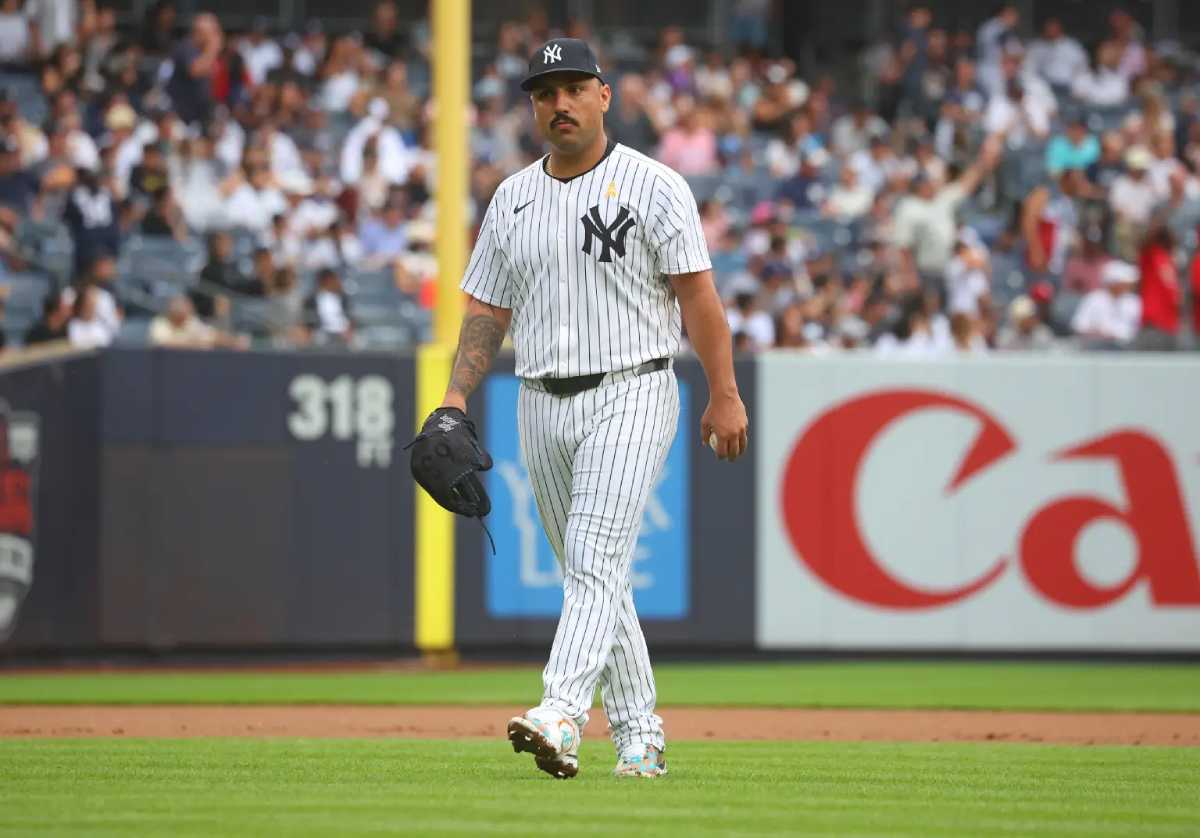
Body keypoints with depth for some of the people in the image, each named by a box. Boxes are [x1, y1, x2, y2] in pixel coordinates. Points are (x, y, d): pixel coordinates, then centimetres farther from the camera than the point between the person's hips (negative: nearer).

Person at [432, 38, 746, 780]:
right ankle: (639, 737, 16)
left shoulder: (654, 187, -3)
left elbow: (697, 295, -6)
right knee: (589, 574, 9)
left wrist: (725, 395, -11)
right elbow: (487, 311, 14)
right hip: (543, 405, 6)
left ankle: (561, 718, -31)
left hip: (631, 394, -6)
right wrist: (455, 400, 2)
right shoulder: (512, 199, 12)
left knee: (596, 559, -18)